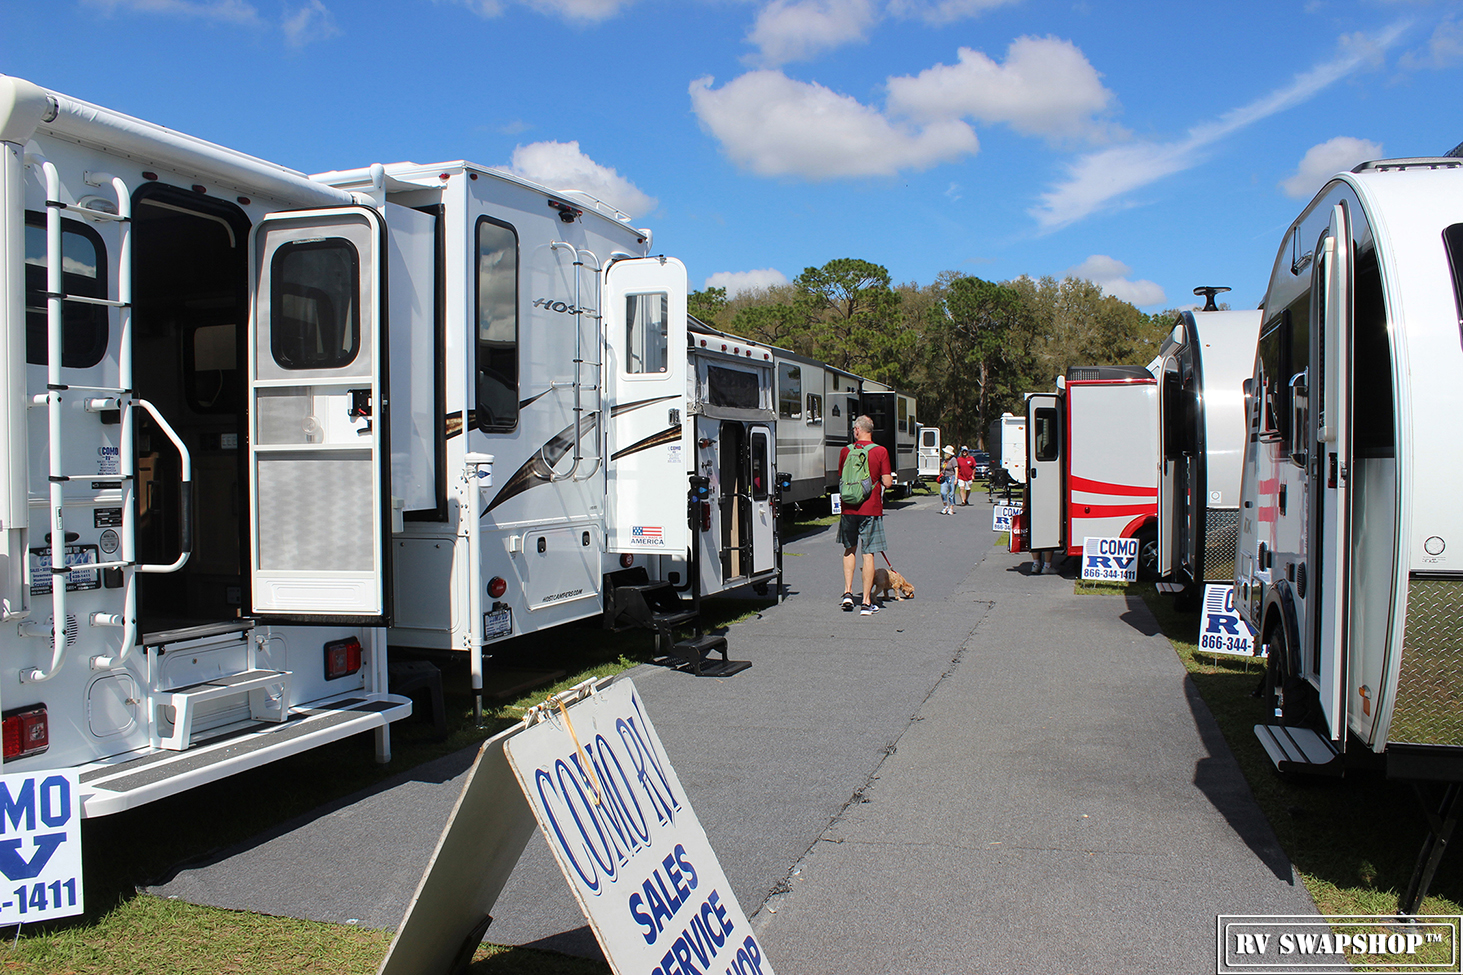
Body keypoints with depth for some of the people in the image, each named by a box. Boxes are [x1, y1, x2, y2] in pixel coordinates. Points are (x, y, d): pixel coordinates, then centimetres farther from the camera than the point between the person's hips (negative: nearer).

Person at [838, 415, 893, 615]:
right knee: (868, 553, 1)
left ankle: (847, 592, 12)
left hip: (848, 508, 3)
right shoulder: (880, 452, -6)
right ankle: (866, 602, 3)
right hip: (871, 509, -3)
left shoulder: (846, 452, 2)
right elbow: (887, 482, -8)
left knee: (849, 549, 21)